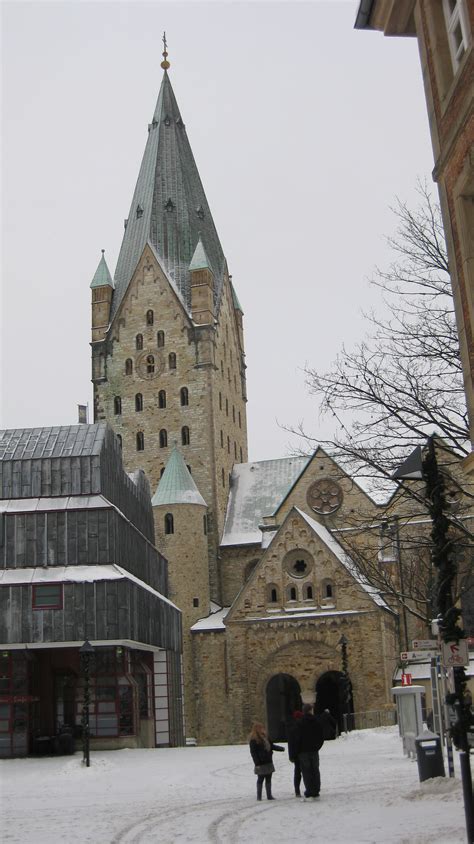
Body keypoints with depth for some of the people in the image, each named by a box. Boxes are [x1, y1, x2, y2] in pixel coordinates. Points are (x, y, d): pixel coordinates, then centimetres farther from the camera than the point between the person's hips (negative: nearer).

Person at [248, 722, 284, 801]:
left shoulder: (265, 737, 11)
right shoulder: (253, 740, -14)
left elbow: (272, 746, 20)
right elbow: (253, 753, -15)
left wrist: (281, 748, 8)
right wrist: (257, 764, -18)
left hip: (268, 762, 8)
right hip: (261, 764, -8)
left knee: (268, 779, 11)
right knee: (260, 779, 2)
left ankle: (269, 795, 19)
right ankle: (259, 796, 13)